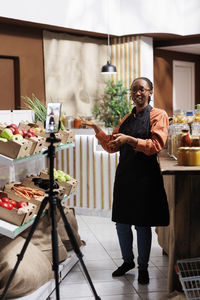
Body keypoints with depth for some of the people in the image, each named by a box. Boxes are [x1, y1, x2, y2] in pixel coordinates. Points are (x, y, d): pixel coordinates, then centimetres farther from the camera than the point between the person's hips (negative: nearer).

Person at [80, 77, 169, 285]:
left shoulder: (158, 115, -2)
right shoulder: (126, 119, 16)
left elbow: (156, 145, -15)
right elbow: (111, 146, 16)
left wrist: (129, 139, -24)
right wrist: (96, 129, 5)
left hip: (145, 176, -5)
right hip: (124, 174, 6)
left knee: (142, 224, 2)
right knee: (121, 222, 10)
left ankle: (143, 267, 19)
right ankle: (127, 261, 30)